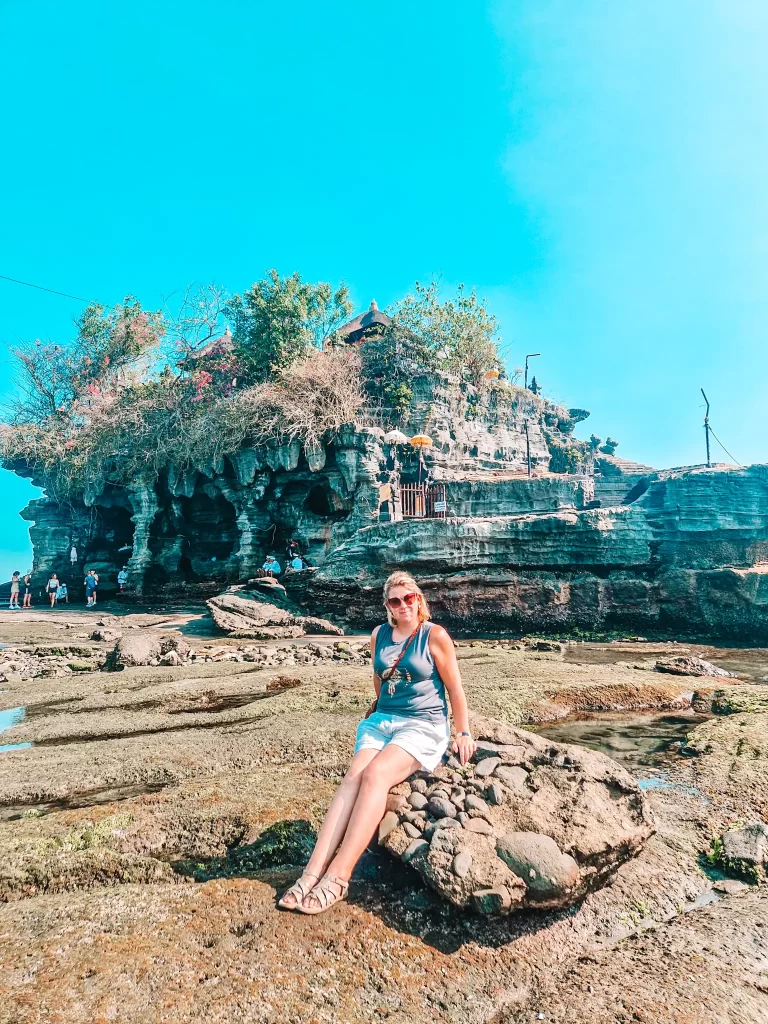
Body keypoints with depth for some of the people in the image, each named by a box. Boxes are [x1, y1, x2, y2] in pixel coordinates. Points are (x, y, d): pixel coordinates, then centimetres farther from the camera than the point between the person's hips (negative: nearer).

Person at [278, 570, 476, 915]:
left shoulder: (435, 636, -5)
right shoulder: (379, 635, 9)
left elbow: (455, 689, 0)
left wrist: (463, 734, 2)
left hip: (423, 726, -4)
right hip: (382, 720, 4)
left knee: (374, 774, -29)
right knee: (353, 776, -23)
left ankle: (337, 876, -31)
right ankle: (313, 871, -30)